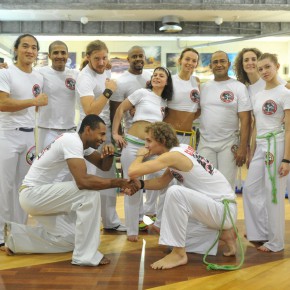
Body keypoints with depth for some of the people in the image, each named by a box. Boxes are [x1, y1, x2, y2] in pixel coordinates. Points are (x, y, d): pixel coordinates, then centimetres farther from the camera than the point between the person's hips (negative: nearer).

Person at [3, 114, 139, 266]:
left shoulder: (83, 142, 8)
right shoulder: (72, 141, -22)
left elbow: (104, 166, 11)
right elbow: (83, 181, -34)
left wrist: (109, 154, -11)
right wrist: (119, 183, -29)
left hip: (39, 195, 10)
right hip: (33, 193, -10)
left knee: (70, 239, 9)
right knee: (90, 193, -23)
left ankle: (15, 237, 18)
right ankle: (85, 256, -16)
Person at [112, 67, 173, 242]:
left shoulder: (164, 102, 14)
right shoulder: (142, 93, 0)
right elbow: (121, 109, 1)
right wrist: (115, 133, -4)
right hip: (133, 144, -5)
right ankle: (132, 230, 11)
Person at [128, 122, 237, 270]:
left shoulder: (174, 155, -22)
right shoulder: (181, 149, 5)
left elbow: (133, 172, -25)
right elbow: (162, 182, 13)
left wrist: (140, 155, -4)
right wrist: (139, 184, -3)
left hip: (224, 209, -10)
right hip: (215, 207, 10)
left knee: (175, 192, -31)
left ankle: (179, 254, -20)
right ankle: (223, 233, 19)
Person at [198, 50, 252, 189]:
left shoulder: (239, 87, -2)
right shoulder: (204, 87, 10)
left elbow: (245, 120, -6)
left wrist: (243, 147, -12)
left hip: (229, 144, -3)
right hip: (205, 143, 3)